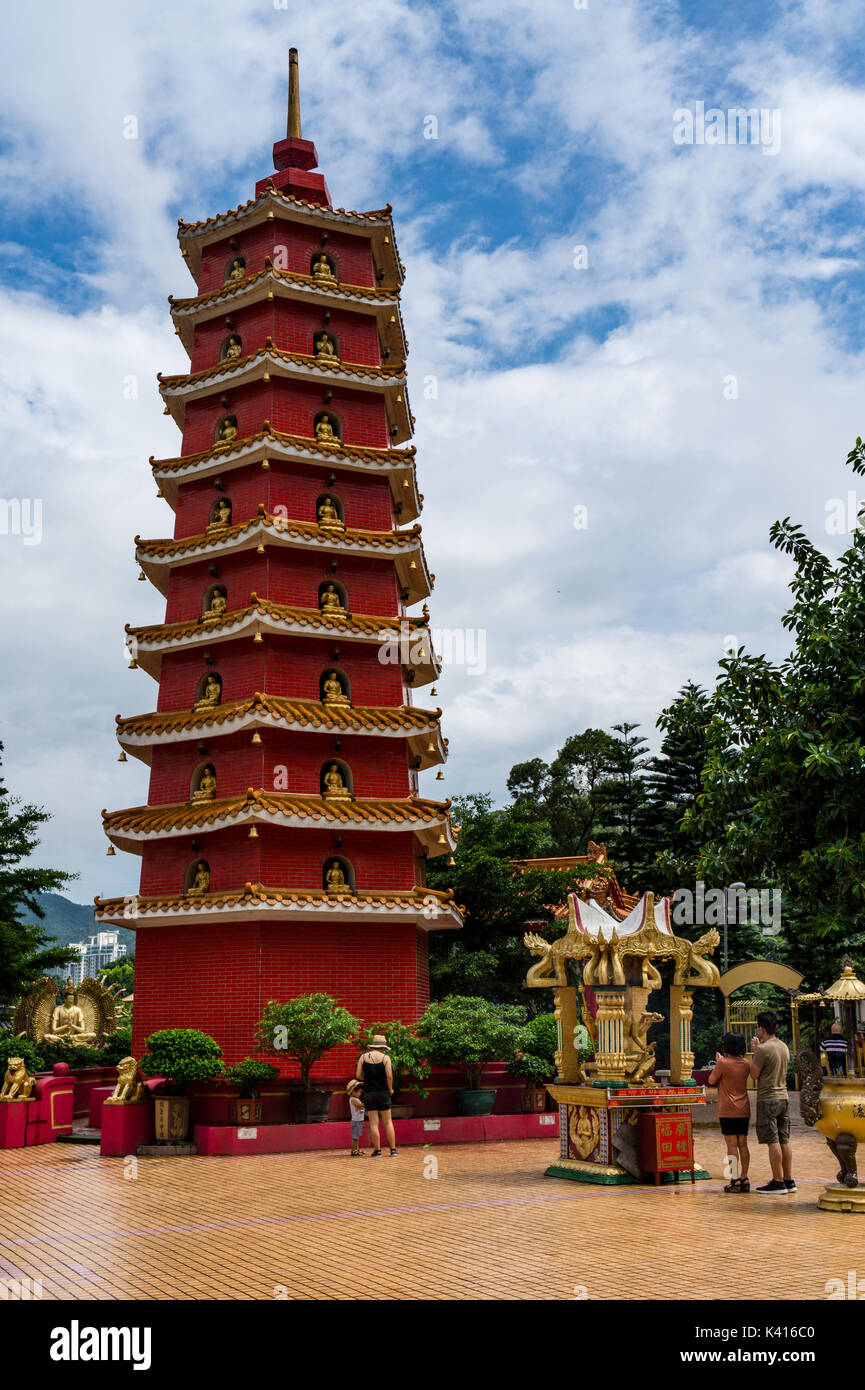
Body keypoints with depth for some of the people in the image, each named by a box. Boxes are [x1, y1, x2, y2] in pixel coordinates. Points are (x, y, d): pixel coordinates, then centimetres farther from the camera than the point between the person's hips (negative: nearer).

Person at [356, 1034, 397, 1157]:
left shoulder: (363, 1057, 3)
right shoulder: (385, 1058, -4)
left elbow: (358, 1075, -1)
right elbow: (389, 1076, -12)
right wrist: (390, 1089, 4)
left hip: (369, 1093, 1)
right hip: (383, 1093, -1)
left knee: (373, 1124, 3)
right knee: (388, 1122, 8)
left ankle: (377, 1151, 3)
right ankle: (393, 1150, 6)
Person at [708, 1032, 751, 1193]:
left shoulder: (723, 1064, -14)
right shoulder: (746, 1064, 4)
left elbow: (711, 1081, -1)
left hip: (728, 1111, -5)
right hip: (744, 1110, 5)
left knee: (732, 1145, -4)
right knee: (743, 1144, 8)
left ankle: (735, 1180, -6)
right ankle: (744, 1179, 10)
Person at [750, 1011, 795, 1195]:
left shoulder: (763, 1049, -15)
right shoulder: (784, 1047, 10)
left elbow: (754, 1074, -8)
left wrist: (754, 1051, 1)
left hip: (768, 1099, -8)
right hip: (783, 1097, 8)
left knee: (773, 1142, -4)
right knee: (784, 1140, 11)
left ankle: (778, 1182, -2)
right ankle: (789, 1181, 14)